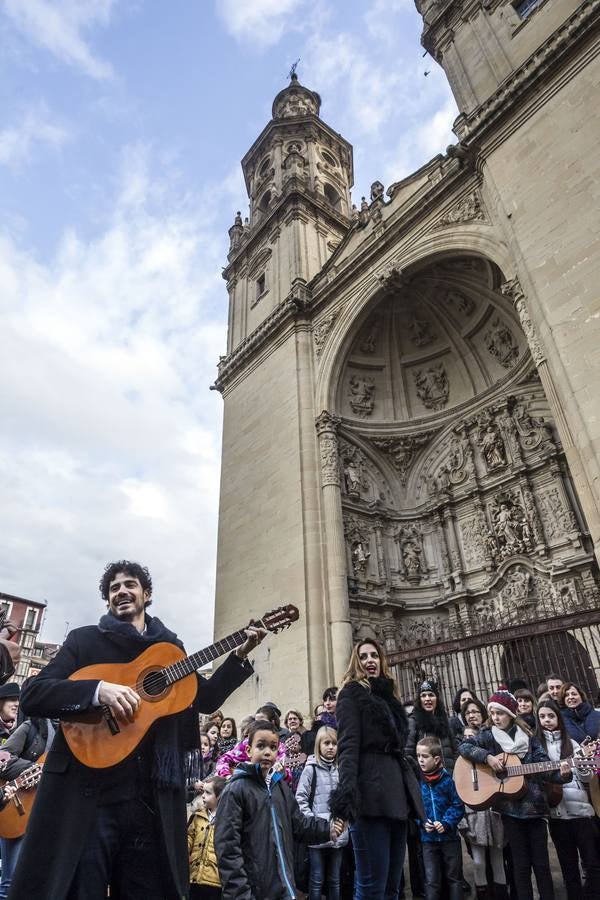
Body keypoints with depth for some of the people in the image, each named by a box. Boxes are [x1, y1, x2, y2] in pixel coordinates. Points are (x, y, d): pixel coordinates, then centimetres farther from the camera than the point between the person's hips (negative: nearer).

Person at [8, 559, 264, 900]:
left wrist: (240, 655, 4)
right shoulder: (84, 639, 4)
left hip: (154, 796, 3)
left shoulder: (171, 646, 13)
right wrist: (99, 689, -23)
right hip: (86, 791, -3)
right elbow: (31, 695, -7)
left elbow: (204, 700, 17)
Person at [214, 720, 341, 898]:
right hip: (253, 888, -6)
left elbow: (298, 824, 11)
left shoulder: (280, 786, 8)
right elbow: (227, 844, -16)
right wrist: (239, 891, -19)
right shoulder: (236, 789, -14)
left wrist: (327, 829, -4)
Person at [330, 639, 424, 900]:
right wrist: (347, 788, -26)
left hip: (397, 790, 8)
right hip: (371, 792, -8)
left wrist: (412, 790, 20)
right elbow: (348, 745, -12)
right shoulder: (351, 693, 0)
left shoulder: (388, 695, 21)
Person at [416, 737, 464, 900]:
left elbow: (458, 806, -9)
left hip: (450, 836, -1)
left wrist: (446, 823, -19)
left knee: (454, 878, 12)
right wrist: (422, 823, -17)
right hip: (428, 839, 1)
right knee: (431, 881, 6)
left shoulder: (447, 779, -10)